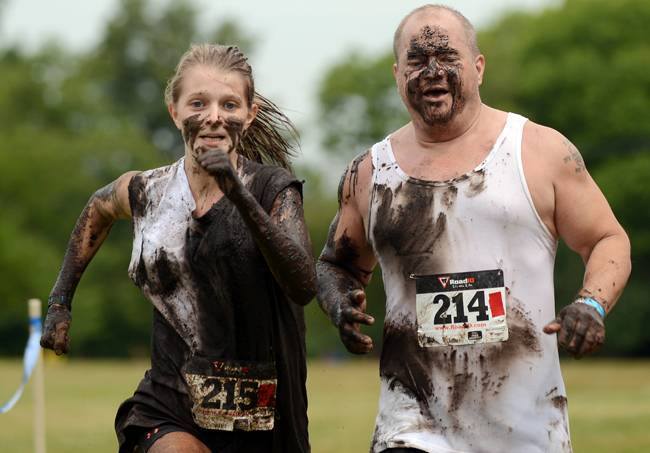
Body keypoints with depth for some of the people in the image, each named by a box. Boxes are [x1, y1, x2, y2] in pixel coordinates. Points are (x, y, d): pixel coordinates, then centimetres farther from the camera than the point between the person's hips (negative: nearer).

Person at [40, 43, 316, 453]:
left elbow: (303, 286, -21)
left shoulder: (273, 189, -5)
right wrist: (60, 302, 25)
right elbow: (98, 209, 28)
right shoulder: (146, 193, 3)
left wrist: (240, 196, -29)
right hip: (169, 410, 1)